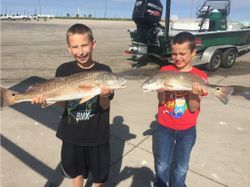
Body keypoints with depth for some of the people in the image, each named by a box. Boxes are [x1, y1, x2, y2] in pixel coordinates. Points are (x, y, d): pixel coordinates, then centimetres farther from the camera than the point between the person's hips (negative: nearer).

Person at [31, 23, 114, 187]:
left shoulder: (103, 71, -14)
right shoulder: (64, 70, -7)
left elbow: (105, 107, -13)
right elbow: (62, 101, -3)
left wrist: (104, 96, -35)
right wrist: (45, 98, -22)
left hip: (97, 134, -2)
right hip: (72, 133, 2)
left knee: (100, 173, 17)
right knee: (76, 170, 23)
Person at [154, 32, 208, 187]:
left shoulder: (200, 76, -10)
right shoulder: (165, 71, -7)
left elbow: (193, 108, -12)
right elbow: (161, 101, -9)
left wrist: (193, 92, -30)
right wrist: (162, 89, -30)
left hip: (187, 130, 0)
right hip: (165, 127, 1)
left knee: (181, 166, 17)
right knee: (162, 164, 17)